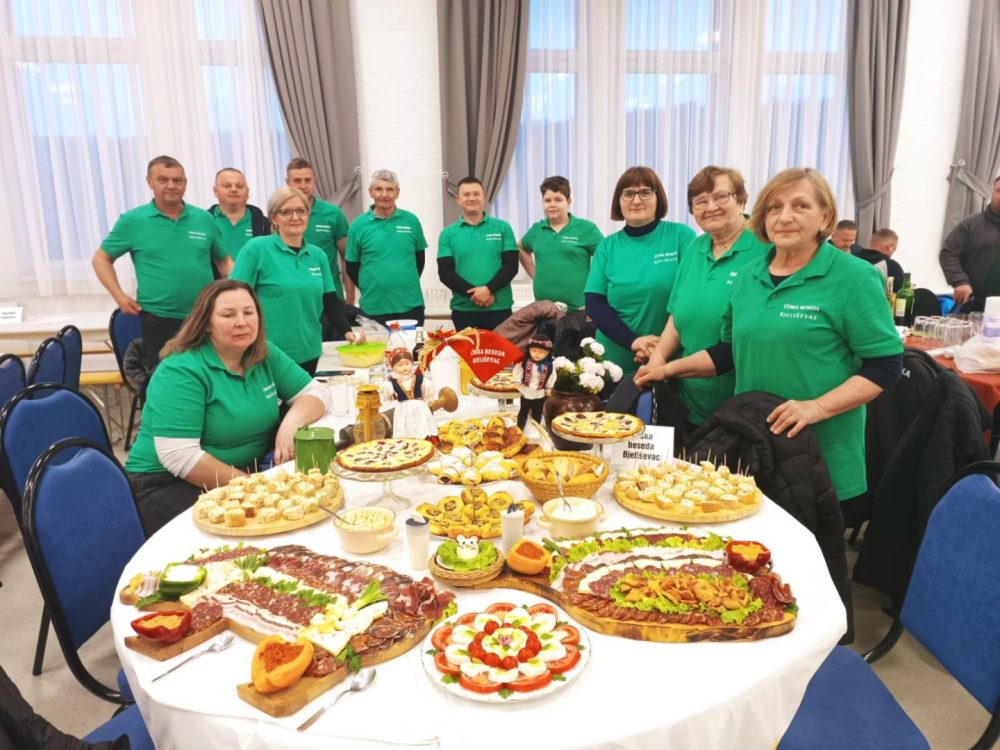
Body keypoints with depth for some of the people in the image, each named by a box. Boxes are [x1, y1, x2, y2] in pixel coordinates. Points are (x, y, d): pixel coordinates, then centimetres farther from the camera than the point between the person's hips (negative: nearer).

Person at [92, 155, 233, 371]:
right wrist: (119, 296, -4)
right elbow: (101, 259, 9)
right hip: (159, 320, -2)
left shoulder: (204, 219, 6)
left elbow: (223, 260, 17)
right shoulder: (132, 220, 0)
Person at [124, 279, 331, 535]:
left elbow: (316, 392, 5)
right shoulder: (180, 372, -17)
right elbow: (179, 457, -24)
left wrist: (292, 422, -17)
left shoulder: (265, 355, 2)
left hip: (250, 471, 7)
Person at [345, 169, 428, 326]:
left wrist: (408, 284, 6)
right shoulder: (358, 225, -1)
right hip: (374, 308, -1)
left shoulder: (411, 221, 2)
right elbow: (352, 267, 5)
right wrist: (370, 289, 2)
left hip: (411, 305, 1)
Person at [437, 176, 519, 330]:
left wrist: (488, 289, -15)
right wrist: (474, 293, -13)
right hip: (463, 310, 0)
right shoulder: (448, 234, 7)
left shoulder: (502, 227, 6)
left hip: (500, 309, 0)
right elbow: (445, 273, -1)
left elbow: (511, 265, 0)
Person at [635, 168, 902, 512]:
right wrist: (669, 368, 9)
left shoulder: (854, 278, -9)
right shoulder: (749, 277, 8)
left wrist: (818, 408, -23)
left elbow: (885, 364, -11)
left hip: (822, 457, -4)